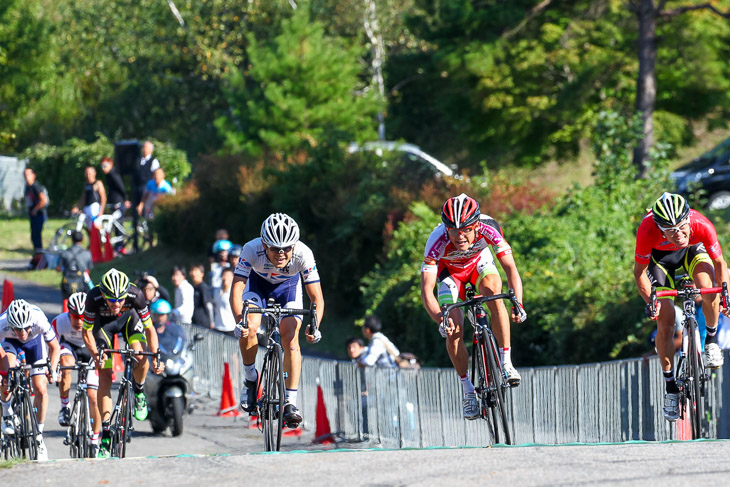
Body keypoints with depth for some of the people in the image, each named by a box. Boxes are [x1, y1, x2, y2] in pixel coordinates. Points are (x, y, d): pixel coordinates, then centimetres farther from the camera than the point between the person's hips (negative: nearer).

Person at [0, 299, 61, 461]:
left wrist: (52, 370, -34)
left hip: (35, 340, 0)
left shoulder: (39, 320, -39)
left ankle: (38, 435, 8)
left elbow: (55, 347, -22)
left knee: (41, 390, -9)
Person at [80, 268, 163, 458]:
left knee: (140, 358, -28)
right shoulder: (94, 297, -36)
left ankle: (139, 392, 6)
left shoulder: (135, 295, -36)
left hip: (129, 318, 0)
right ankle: (105, 435, -4)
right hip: (103, 323, 0)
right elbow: (87, 331, -22)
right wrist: (96, 354, -39)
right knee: (105, 377, -10)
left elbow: (149, 328, -22)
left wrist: (155, 357, -33)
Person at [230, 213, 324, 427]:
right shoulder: (252, 250, -37)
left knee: (290, 338, -16)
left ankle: (290, 402, -10)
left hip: (288, 285, 0)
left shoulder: (303, 254, -35)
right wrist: (239, 321, -54)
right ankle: (250, 378, 3)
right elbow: (236, 289, -38)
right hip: (257, 282, 0)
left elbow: (316, 297, -31)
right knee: (249, 328, -24)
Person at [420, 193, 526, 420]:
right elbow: (426, 290, -38)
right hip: (449, 270, 0)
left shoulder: (488, 228, -36)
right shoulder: (438, 240, -38)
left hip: (479, 261, 0)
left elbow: (510, 267, -35)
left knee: (494, 295, -31)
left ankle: (506, 362, -20)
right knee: (453, 331, -14)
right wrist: (440, 320, -54)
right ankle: (468, 391, 3)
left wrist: (518, 304, -50)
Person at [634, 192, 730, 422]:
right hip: (659, 255, 0)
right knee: (665, 320, -10)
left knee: (709, 289, -30)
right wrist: (649, 301, -31)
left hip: (692, 250, 0)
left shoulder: (702, 226, -37)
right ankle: (670, 386, 4)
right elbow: (640, 272, -21)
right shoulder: (647, 231, -39)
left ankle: (711, 341, -3)